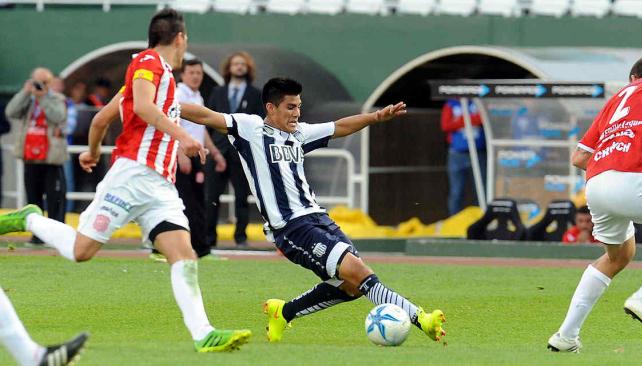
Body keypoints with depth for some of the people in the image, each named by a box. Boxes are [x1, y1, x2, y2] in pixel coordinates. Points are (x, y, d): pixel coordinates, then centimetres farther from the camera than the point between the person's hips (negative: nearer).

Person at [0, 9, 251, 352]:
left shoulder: (162, 74, 25)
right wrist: (182, 136, -29)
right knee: (82, 250, -7)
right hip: (133, 173, -9)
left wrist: (92, 151, 47)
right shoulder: (149, 61, -2)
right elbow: (142, 107, -22)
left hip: (160, 186, 9)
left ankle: (203, 334, -19)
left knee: (184, 256, -9)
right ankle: (29, 220, 18)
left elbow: (101, 118, 31)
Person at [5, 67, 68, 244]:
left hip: (51, 157, -4)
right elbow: (11, 112, -6)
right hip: (30, 158, 5)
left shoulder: (57, 100, 0)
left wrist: (43, 98, -22)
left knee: (55, 197, -7)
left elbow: (58, 117, -19)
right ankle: (37, 233, 15)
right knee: (33, 197, 8)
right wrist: (26, 92, -13)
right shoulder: (26, 100, 11)